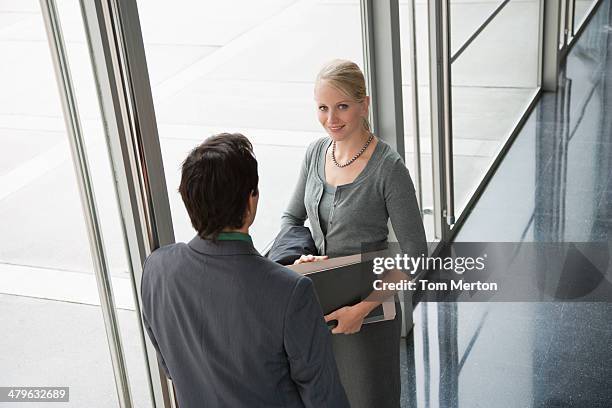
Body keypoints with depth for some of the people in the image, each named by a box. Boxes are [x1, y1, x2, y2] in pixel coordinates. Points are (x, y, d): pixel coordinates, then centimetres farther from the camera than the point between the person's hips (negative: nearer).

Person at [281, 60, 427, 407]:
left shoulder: (389, 167, -21)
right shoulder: (316, 152, -3)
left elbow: (415, 255, -19)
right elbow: (291, 218, 8)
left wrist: (362, 308, -23)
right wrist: (297, 257, -13)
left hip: (368, 306, -5)